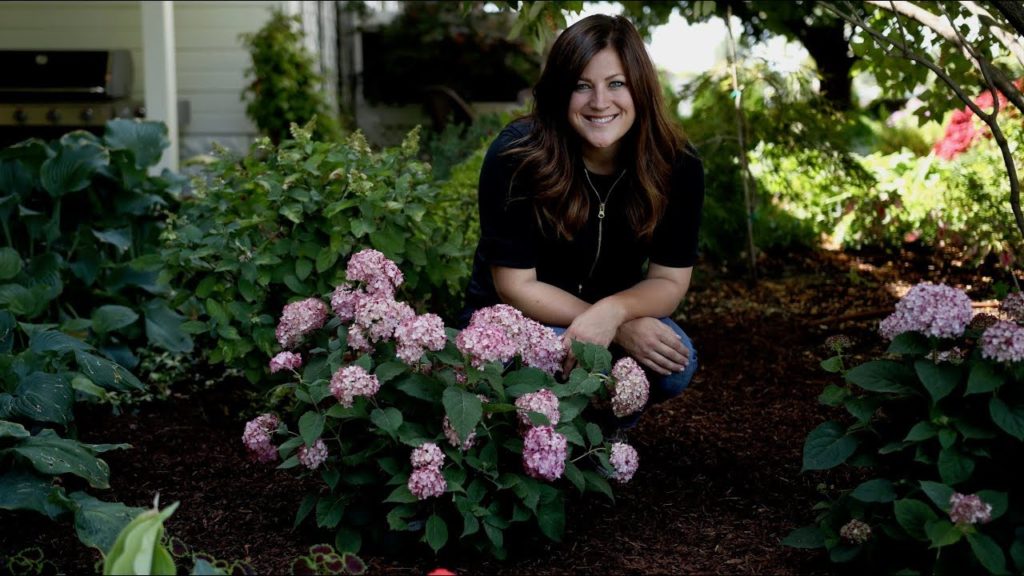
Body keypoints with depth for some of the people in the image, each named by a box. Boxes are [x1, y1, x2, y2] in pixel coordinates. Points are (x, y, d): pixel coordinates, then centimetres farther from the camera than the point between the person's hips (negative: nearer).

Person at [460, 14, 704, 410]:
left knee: (675, 365, -27)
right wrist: (620, 330, -30)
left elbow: (670, 281, -11)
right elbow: (515, 287, -21)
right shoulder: (517, 155, -25)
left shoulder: (677, 164, -15)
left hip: (619, 315, 3)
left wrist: (612, 312, -34)